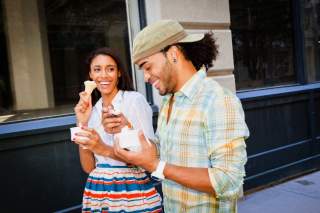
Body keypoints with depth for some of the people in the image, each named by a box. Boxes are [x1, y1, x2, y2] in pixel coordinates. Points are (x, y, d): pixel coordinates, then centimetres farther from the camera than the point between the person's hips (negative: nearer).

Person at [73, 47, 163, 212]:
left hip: (133, 193, -4)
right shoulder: (93, 111, 7)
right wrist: (82, 124, -8)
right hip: (98, 194, 5)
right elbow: (89, 167, 2)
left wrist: (105, 149, -27)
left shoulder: (135, 100, -9)